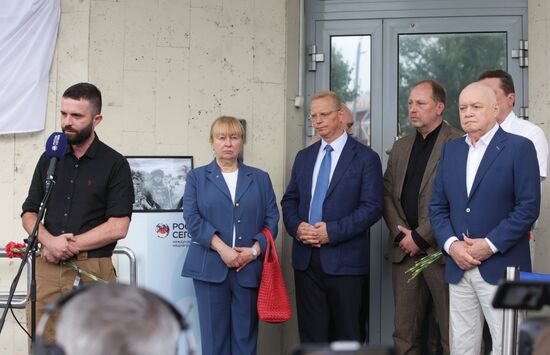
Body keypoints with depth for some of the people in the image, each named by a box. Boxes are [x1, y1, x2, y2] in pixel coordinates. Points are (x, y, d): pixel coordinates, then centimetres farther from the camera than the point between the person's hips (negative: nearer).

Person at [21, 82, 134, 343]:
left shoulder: (115, 164, -1)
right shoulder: (49, 159, 13)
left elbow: (118, 227, -9)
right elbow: (29, 213, 11)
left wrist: (68, 246, -10)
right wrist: (50, 242, -10)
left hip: (92, 272, -4)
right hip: (46, 268, 4)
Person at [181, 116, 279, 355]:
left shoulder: (260, 178, 13)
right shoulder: (197, 177, 9)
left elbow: (272, 219, 7)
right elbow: (192, 217, -3)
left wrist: (254, 250, -9)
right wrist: (221, 248, -15)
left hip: (249, 268, 1)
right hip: (210, 266, -1)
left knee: (245, 335, 3)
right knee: (214, 334, 1)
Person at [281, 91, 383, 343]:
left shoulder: (366, 158, -2)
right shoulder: (303, 157, 15)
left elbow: (372, 207, -9)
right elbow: (289, 200, 16)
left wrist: (332, 231, -17)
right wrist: (296, 226, -6)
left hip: (344, 260, -5)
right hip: (306, 259, 5)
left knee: (347, 336, 1)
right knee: (311, 332, 8)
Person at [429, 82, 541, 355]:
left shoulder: (519, 148, -4)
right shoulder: (451, 149, 13)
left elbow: (528, 207, -10)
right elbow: (437, 206, 11)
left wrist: (491, 245, -15)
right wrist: (451, 244, -5)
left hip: (501, 268, -5)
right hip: (458, 268, 5)